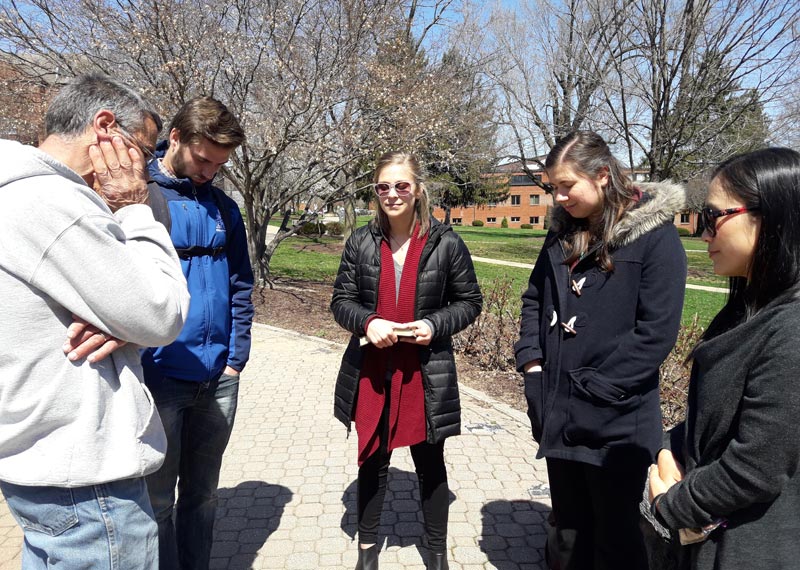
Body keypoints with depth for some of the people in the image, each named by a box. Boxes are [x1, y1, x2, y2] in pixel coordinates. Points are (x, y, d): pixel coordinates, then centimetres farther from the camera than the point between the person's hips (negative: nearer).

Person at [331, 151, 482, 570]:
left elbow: (469, 301, 2)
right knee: (372, 462, 17)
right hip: (370, 372, 2)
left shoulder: (445, 243, -6)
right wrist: (367, 322, -18)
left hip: (427, 374, -1)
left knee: (430, 463, 14)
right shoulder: (361, 242, -1)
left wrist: (435, 325, -16)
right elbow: (341, 301, 3)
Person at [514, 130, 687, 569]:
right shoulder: (563, 232, 8)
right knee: (567, 532, 21)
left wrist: (596, 388, -17)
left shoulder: (654, 235, -11)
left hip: (615, 422, -6)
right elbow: (534, 299, 15)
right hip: (560, 414, 6)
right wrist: (531, 362, 1)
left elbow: (656, 332, -16)